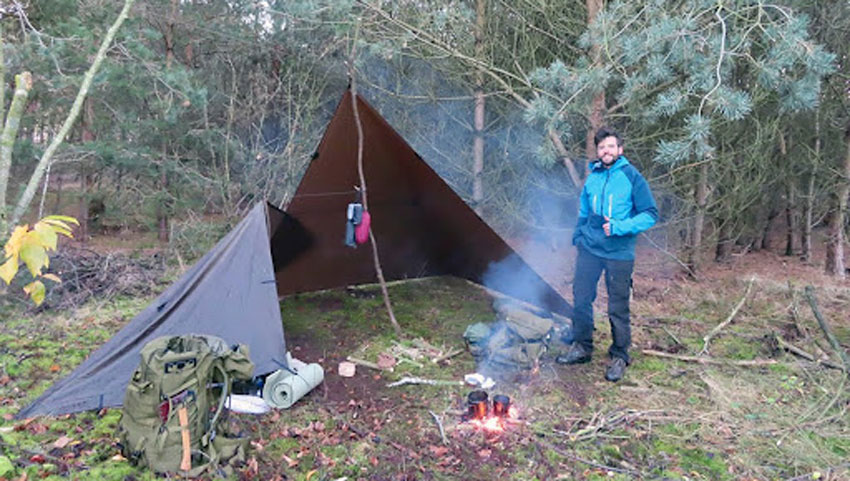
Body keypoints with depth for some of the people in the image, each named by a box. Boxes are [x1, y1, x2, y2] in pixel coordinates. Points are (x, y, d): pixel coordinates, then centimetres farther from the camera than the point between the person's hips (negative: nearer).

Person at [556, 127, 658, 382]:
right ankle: (582, 347, 27)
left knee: (618, 308, 4)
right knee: (581, 299, 10)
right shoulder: (592, 178, 7)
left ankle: (619, 356, 22)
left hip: (619, 253, -4)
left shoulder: (632, 177, -8)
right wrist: (578, 236, 14)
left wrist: (621, 227, -19)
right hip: (589, 249, 5)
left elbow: (650, 215, -9)